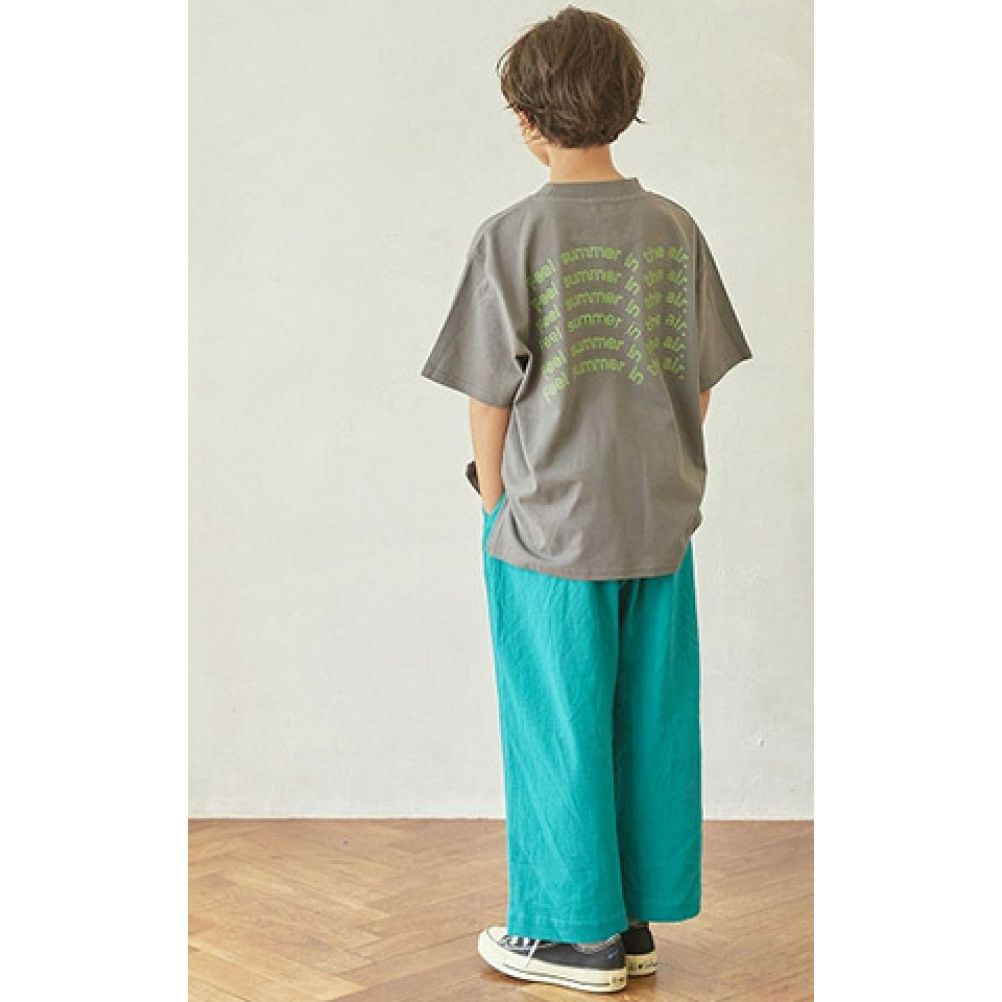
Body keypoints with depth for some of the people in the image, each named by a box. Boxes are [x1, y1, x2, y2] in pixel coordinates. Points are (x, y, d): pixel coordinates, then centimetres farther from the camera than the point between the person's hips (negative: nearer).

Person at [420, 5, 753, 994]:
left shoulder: (513, 236, -11)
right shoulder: (674, 228, 2)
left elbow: (491, 396, -8)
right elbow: (701, 382, 6)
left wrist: (496, 504, 5)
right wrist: (668, 487, 15)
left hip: (550, 528, -4)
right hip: (660, 524, 5)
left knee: (558, 727, 7)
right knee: (650, 719, 12)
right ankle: (636, 919, 24)